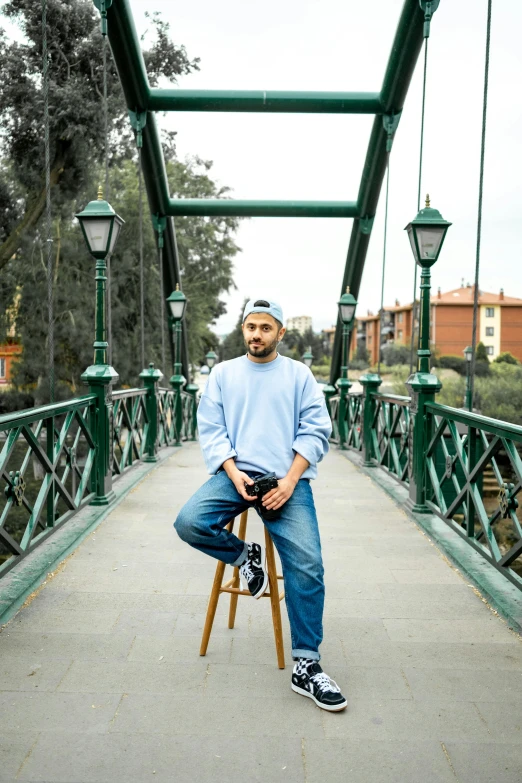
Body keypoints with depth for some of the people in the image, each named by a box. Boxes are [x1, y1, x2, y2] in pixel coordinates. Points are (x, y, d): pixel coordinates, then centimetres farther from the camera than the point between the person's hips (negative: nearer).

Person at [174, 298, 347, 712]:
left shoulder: (299, 374, 10)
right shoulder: (223, 373, 14)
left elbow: (316, 431, 3)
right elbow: (210, 429, 6)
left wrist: (289, 480, -12)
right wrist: (234, 473, -11)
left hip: (287, 479, -1)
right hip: (235, 473, 2)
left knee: (307, 565, -17)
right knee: (189, 523, -25)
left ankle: (306, 666, -3)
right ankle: (245, 555, 5)